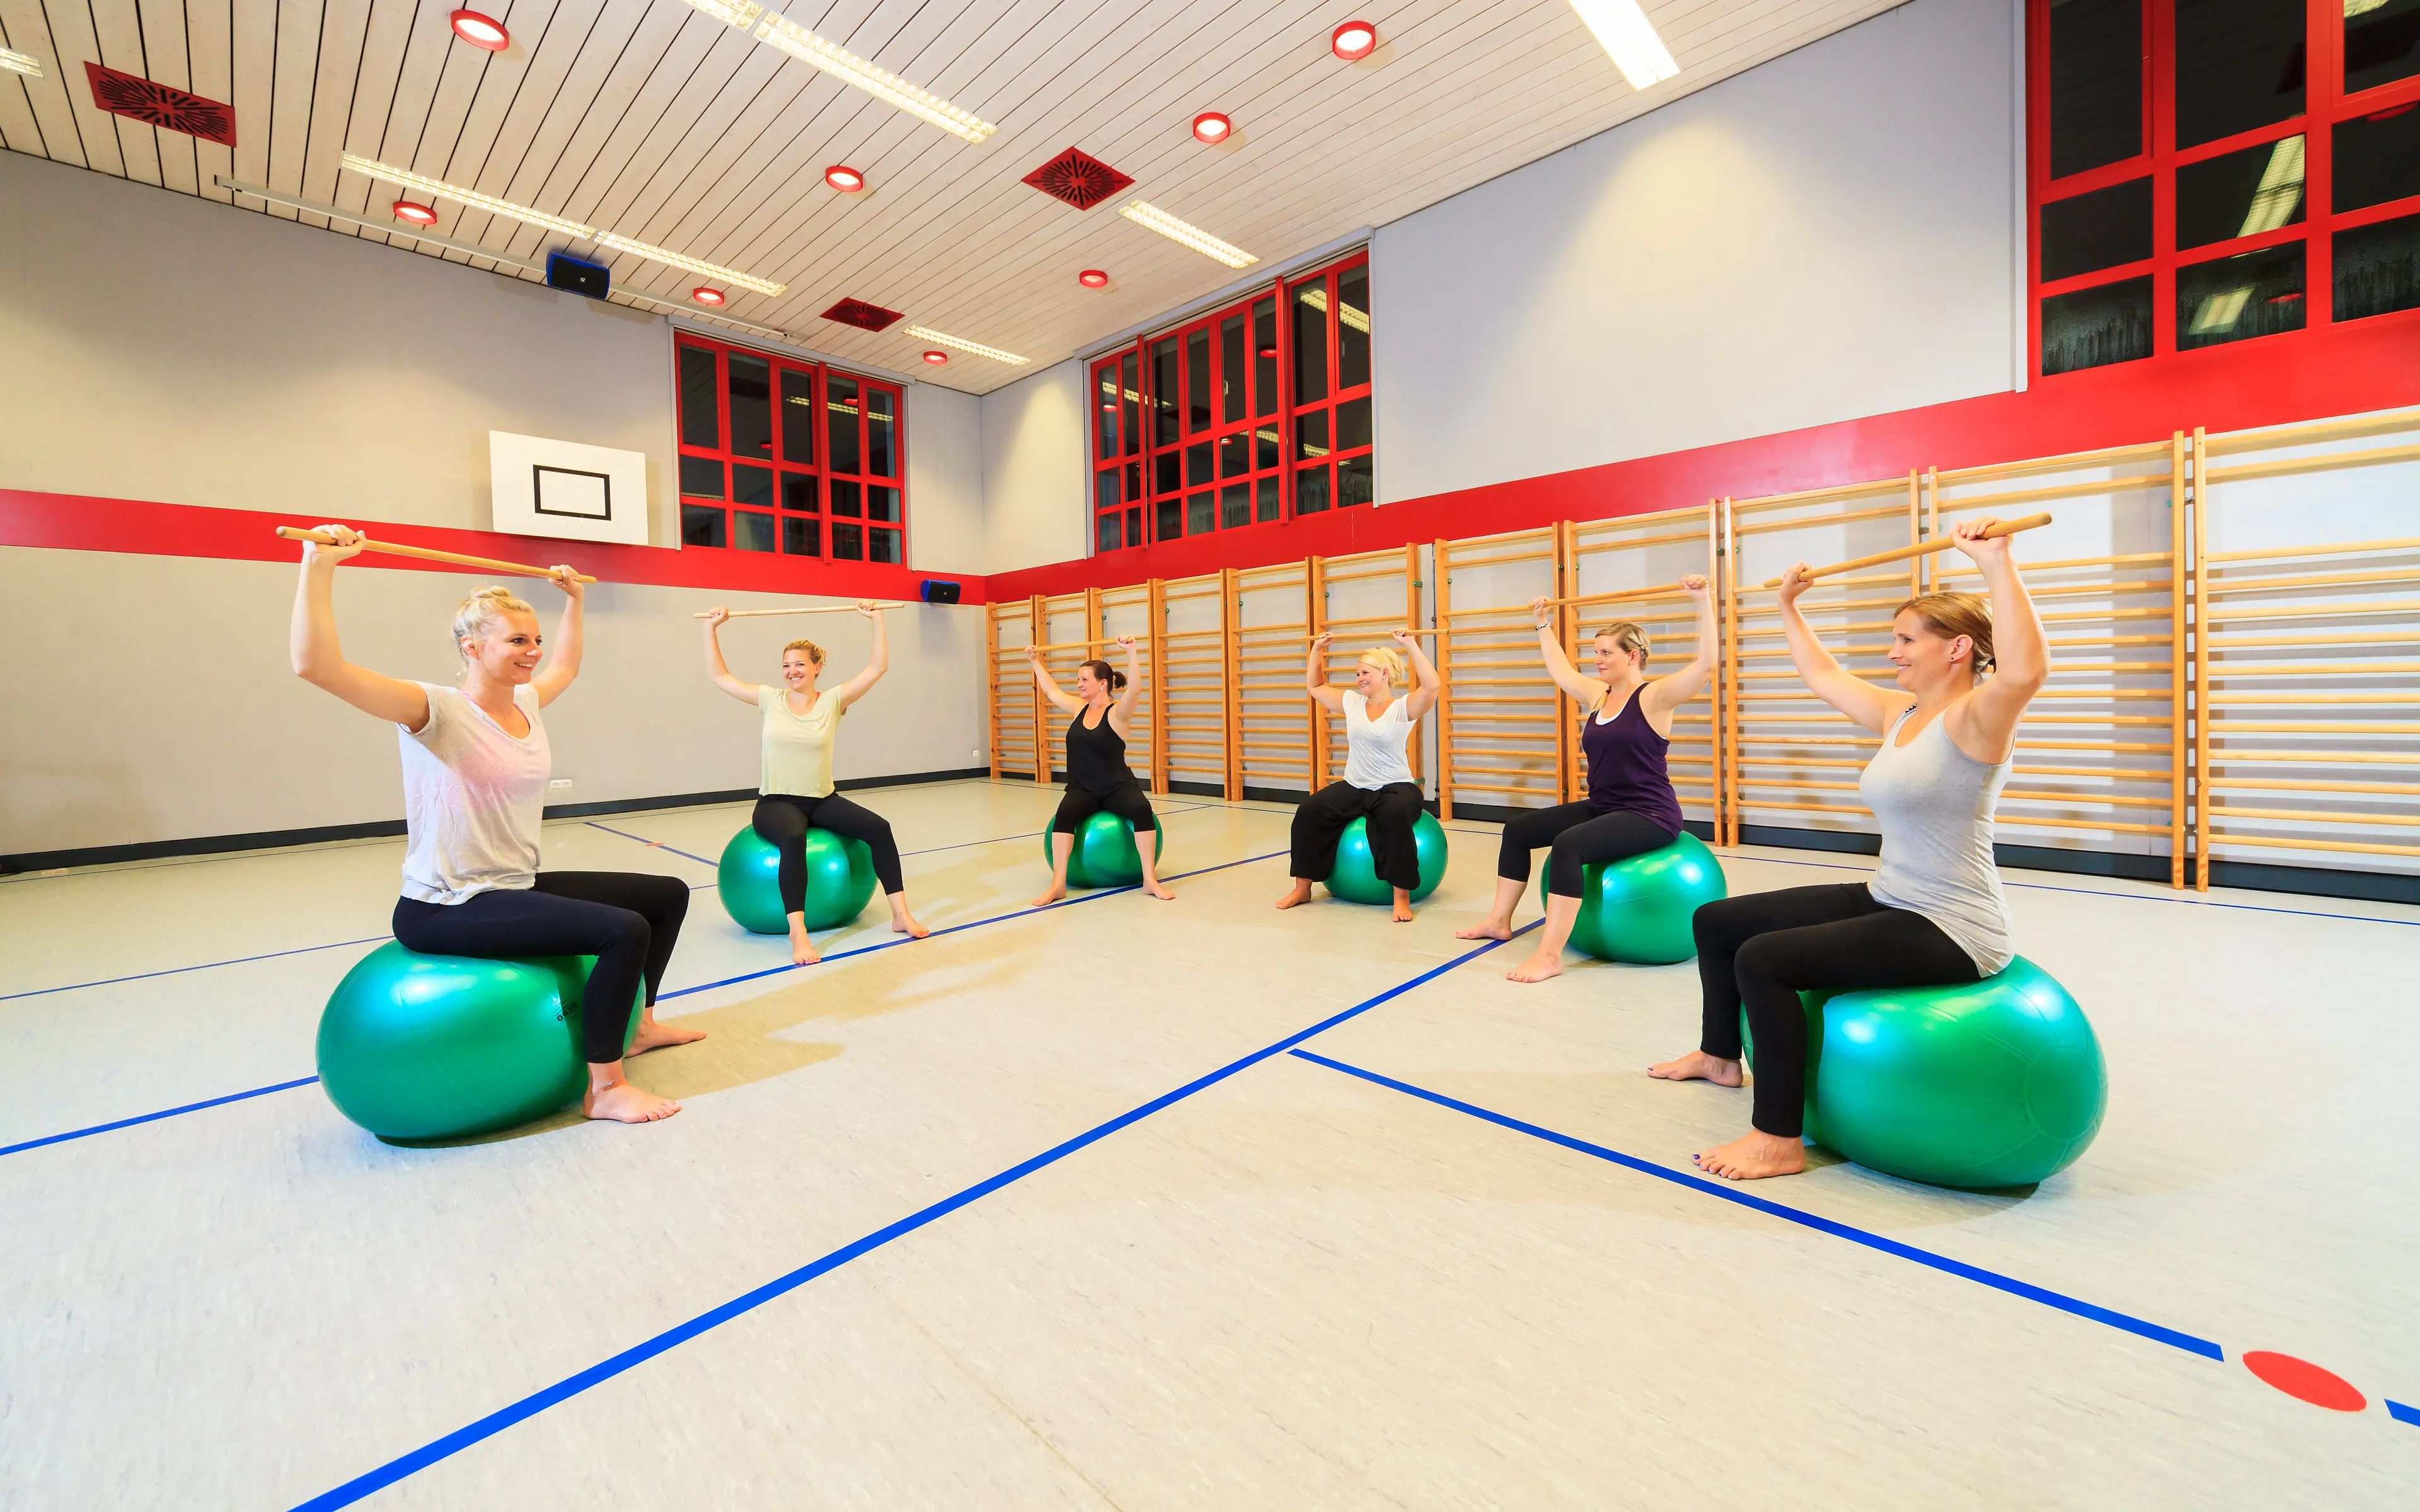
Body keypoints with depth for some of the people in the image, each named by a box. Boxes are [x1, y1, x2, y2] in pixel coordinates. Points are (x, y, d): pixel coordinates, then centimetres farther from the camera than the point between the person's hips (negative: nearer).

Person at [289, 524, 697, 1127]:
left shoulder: (527, 703, 6)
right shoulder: (438, 712, -16)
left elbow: (566, 666, 28)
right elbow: (318, 666, -31)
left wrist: (573, 600, 30)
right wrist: (319, 564, -31)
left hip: (516, 889, 9)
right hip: (443, 910, -9)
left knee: (668, 893, 12)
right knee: (624, 930, -29)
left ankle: (638, 1025, 28)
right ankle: (604, 1091, -12)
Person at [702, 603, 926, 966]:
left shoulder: (833, 701, -1)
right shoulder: (770, 700, 2)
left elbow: (878, 667, -8)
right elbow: (718, 675, 7)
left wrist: (877, 619, -13)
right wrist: (711, 628, 2)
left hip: (823, 801, 1)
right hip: (776, 802, -1)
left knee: (879, 827, -23)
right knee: (794, 838, -38)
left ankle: (901, 914, -15)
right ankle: (798, 933, -38)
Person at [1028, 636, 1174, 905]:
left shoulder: (1117, 712, -9)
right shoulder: (1080, 708, 8)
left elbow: (1134, 689, -29)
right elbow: (1052, 691, 24)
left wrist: (1131, 652, -40)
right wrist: (1035, 661, 30)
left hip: (1117, 788, -4)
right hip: (1081, 789, 4)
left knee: (1142, 809, -34)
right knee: (1065, 813, -30)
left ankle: (1150, 879, -26)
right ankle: (1058, 883, -32)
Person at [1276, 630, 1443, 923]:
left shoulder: (1403, 708, -8)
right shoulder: (1352, 702, 9)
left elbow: (1433, 685, -27)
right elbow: (1314, 686, 20)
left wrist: (1410, 646, -27)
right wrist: (1317, 650, 12)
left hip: (1395, 787, -5)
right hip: (1353, 787, 5)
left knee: (1395, 814, -39)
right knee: (1309, 810, -18)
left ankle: (1402, 895, -28)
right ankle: (1303, 887, -6)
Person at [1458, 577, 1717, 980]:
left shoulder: (1655, 696, -11)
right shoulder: (1597, 693, 10)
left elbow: (1705, 664, -25)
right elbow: (1559, 669, 24)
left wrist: (1704, 602, -29)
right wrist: (1544, 624, 27)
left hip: (1650, 816, -8)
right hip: (1600, 807, 9)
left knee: (1568, 844, -33)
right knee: (1518, 829, 3)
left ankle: (1550, 956, -30)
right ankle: (1500, 921, 13)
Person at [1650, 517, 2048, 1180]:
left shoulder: (1975, 719, -16)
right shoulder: (1899, 714, 9)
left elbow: (2025, 671, -39)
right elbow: (1823, 676, 23)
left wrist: (1998, 566, -39)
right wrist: (1789, 608, 30)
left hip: (1951, 931, -9)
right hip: (1885, 901, 10)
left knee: (1765, 958, -26)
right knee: (1716, 920, 11)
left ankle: (1778, 1140, -12)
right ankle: (1720, 1055, 33)